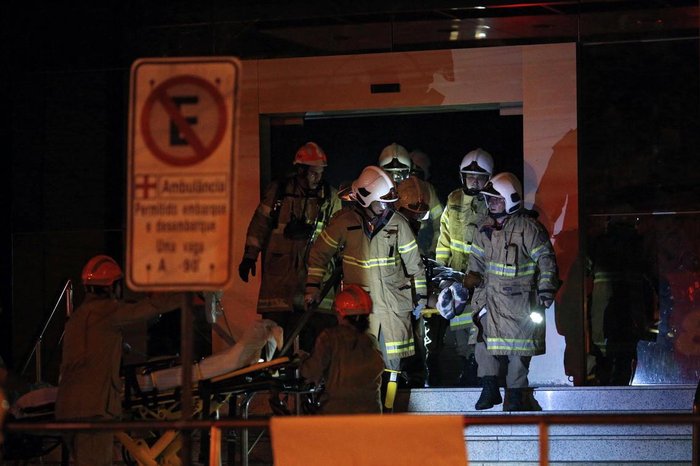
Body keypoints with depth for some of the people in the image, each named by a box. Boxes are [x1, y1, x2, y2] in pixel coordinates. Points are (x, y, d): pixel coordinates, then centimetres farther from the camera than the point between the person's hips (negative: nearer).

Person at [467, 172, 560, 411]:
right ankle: (489, 389, 10)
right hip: (490, 295, 6)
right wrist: (470, 281, 14)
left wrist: (546, 291, -12)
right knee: (485, 339, 1)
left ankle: (516, 393, 6)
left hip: (519, 299, -6)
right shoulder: (486, 228, 10)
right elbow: (477, 259, 22)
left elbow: (546, 260, -8)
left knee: (517, 347, -2)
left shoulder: (528, 227, -10)